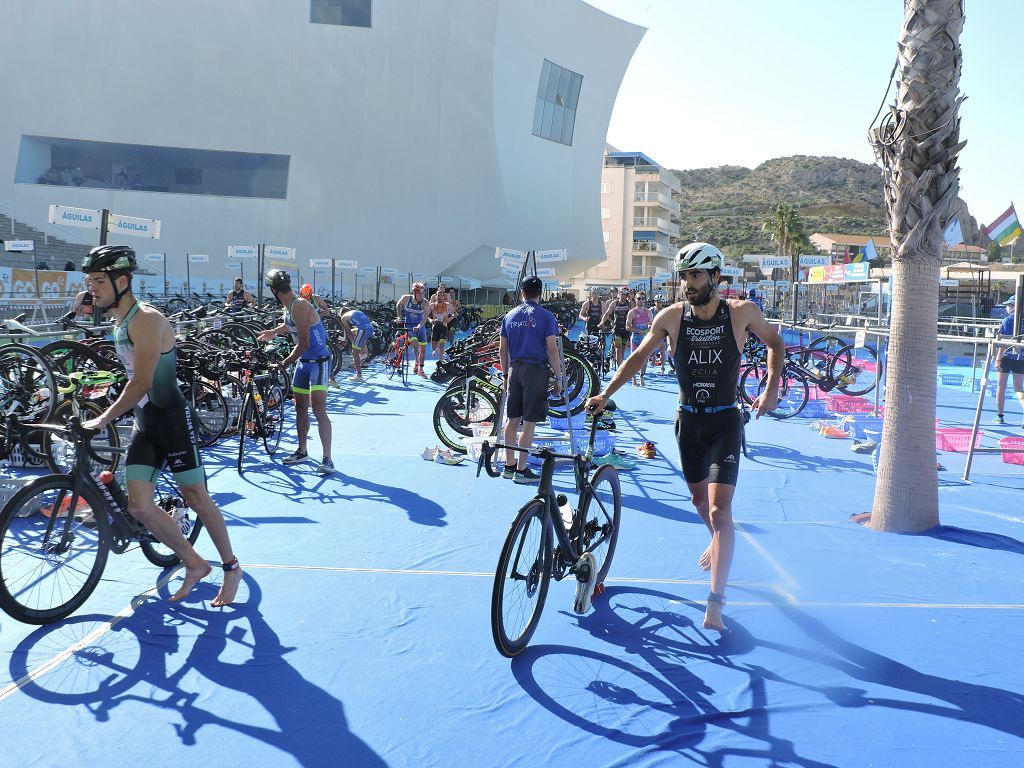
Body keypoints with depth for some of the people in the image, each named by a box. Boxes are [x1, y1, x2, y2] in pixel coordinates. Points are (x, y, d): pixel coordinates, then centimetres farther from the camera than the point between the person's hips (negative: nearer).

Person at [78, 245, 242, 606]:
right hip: (144, 424, 8)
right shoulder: (119, 323, 11)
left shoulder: (147, 319, -17)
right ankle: (194, 565, 17)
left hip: (171, 418, -8)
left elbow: (142, 381, -24)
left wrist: (103, 419, -19)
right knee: (139, 505, 0)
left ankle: (231, 568, 19)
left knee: (196, 499, 2)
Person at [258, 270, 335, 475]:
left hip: (319, 362, -9)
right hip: (303, 362, 9)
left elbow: (304, 343, -23)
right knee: (300, 408, 15)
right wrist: (274, 332, 45)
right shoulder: (289, 306, 5)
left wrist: (287, 362, -11)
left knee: (319, 410, -14)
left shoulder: (299, 306, -23)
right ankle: (302, 451, 29)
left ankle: (327, 459, -13)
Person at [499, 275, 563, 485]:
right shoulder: (546, 316, -6)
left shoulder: (510, 316, 9)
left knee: (512, 419, 12)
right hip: (536, 370, -5)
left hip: (515, 369, 5)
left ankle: (509, 466, 20)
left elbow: (502, 350, 10)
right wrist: (558, 377, -4)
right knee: (529, 423, -1)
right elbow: (552, 349, -11)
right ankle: (521, 470, 2)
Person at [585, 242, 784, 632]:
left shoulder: (742, 312, -10)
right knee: (699, 499, 20)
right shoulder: (671, 317, -7)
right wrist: (605, 394, -1)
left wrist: (772, 388, -5)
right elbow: (638, 356, 5)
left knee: (719, 509, -13)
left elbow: (776, 344, 8)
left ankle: (716, 601, -9)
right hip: (688, 420, 3)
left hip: (726, 421, -3)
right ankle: (717, 542, 53)